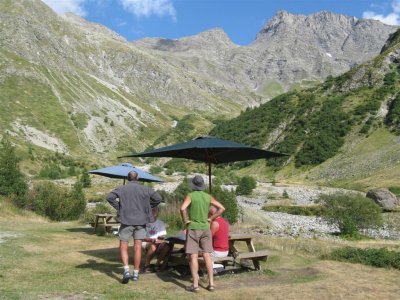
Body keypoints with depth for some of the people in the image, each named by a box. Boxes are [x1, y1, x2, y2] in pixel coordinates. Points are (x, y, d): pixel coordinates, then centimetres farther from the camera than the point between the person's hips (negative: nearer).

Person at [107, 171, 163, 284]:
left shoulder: (122, 189, 0)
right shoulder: (145, 189, 3)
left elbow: (110, 197, -13)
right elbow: (159, 198, 0)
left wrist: (118, 208, -3)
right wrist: (147, 207, 8)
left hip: (126, 220, -1)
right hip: (141, 220, 2)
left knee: (123, 247, 7)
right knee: (137, 247, 7)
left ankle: (126, 270, -10)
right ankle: (136, 274, 12)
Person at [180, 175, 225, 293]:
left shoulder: (190, 196, -9)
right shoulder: (208, 196, 4)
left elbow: (182, 208, -25)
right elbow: (222, 208, 4)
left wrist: (185, 220, -10)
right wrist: (210, 218, 6)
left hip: (193, 229, -4)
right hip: (205, 228, 4)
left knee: (193, 257, -1)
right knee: (207, 256, 6)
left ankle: (195, 285, 1)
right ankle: (211, 283, 8)